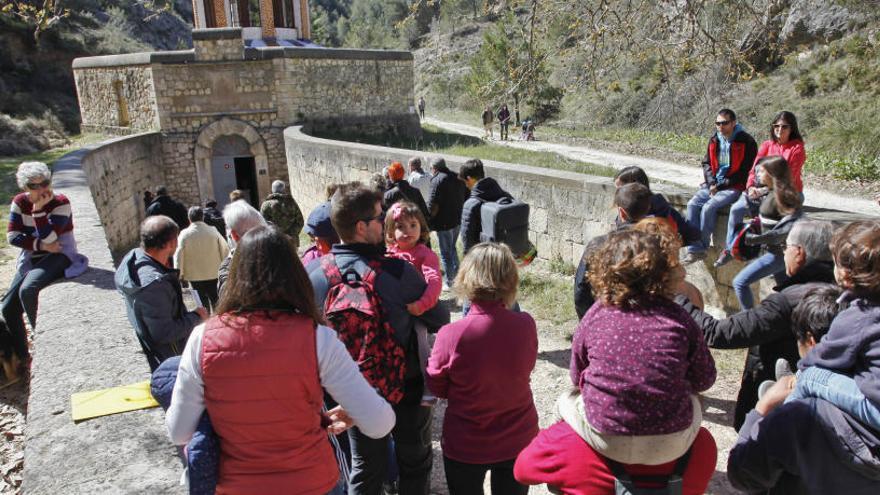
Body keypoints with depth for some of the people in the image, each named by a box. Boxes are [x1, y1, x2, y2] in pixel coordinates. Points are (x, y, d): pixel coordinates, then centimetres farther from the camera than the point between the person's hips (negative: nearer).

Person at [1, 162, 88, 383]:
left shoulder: (61, 202, -13)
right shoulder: (19, 202, 1)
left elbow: (49, 237, -21)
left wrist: (39, 209, -24)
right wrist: (41, 245, -16)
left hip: (59, 255, -6)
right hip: (31, 258, 6)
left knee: (28, 290, -32)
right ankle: (20, 356, 21)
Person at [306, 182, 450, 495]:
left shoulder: (313, 271, -16)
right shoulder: (397, 270, -28)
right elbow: (439, 320, -14)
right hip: (406, 384, -3)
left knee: (365, 464, 24)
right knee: (414, 461, 22)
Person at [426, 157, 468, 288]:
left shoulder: (438, 180, -16)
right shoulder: (458, 178, 7)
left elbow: (433, 205, -20)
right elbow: (467, 197, 14)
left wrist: (429, 222, -9)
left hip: (444, 222, -8)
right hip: (458, 220, 8)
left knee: (445, 253, 4)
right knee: (452, 248, 24)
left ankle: (448, 281, 12)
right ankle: (456, 276, 32)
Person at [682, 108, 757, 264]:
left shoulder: (746, 142, -7)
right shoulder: (714, 140, 12)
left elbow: (745, 171, -10)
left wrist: (721, 185, -12)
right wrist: (712, 183, -4)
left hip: (734, 187, -6)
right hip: (712, 185, 6)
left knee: (709, 207, -26)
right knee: (692, 204, -16)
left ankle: (701, 248, -11)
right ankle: (694, 250, -17)